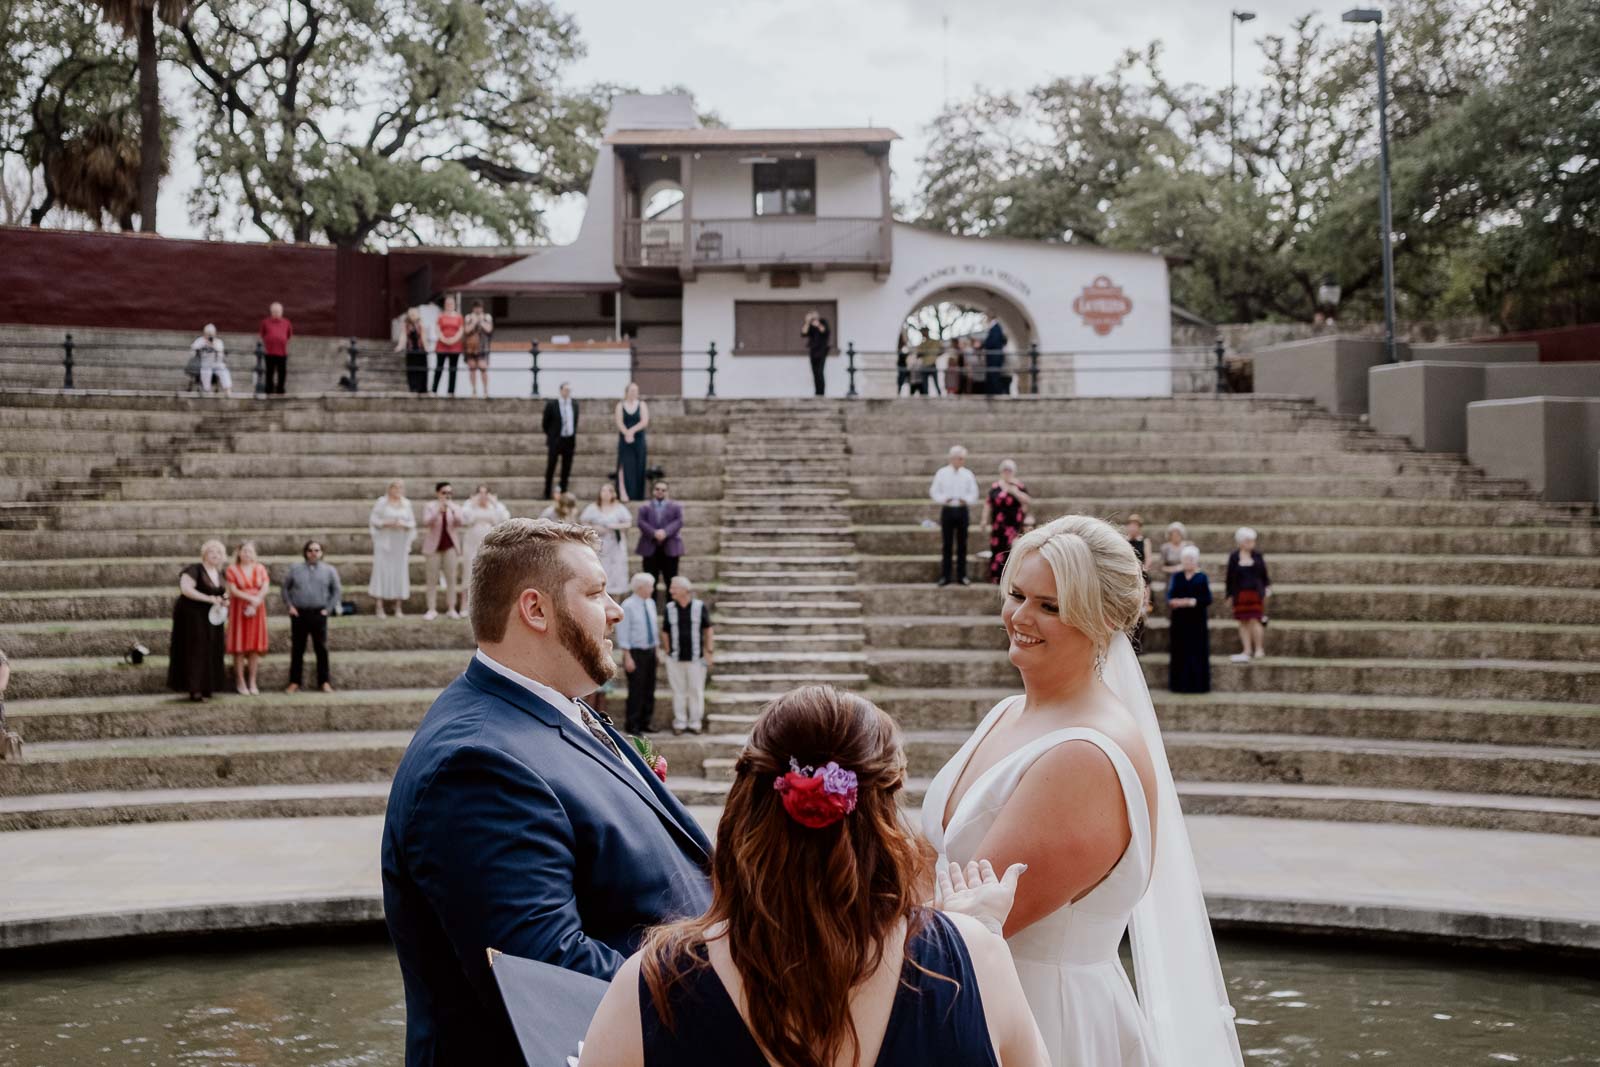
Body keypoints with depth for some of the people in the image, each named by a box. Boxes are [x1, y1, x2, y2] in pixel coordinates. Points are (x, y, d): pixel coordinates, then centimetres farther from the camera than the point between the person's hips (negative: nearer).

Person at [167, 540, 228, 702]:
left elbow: (221, 592, 24)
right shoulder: (194, 570, -13)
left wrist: (224, 599, -1)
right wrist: (209, 598, -28)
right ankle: (193, 689, -7)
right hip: (192, 617, -7)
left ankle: (205, 688, 10)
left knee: (209, 652, 5)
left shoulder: (218, 573, 10)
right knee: (193, 652, -7)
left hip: (210, 618, 7)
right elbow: (185, 589, -25)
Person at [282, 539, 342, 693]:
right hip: (298, 613, 1)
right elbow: (285, 588, 12)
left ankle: (325, 682, 8)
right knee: (297, 649, 5)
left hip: (319, 614, -1)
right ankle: (294, 682, 12)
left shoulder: (329, 570, 6)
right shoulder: (295, 569, 8)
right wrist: (289, 606, 1)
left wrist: (329, 609, -2)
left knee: (321, 649, 1)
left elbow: (337, 591, 7)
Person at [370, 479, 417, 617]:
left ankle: (398, 608, 6)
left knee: (400, 572, 1)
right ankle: (379, 607, -3)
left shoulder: (406, 504, 9)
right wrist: (387, 523, -16)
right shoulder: (382, 502, 0)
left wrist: (403, 524, -12)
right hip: (384, 542, -3)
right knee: (382, 571, -6)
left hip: (401, 543, 3)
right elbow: (373, 520, -2)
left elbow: (412, 523, 9)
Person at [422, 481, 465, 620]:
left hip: (450, 546, 2)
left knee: (452, 578, -2)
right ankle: (432, 610, 3)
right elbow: (426, 523, -16)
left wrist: (453, 511, -28)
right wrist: (438, 511, -31)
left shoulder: (455, 507, 6)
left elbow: (459, 523, -10)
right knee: (432, 579, -1)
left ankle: (451, 608, 3)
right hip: (433, 546, -2)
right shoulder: (430, 506, -1)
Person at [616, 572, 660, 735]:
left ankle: (644, 723, 18)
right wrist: (627, 658, -16)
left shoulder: (651, 603, 9)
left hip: (650, 652, 7)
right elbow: (622, 634, -13)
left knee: (649, 689, 9)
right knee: (636, 690, -5)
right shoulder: (628, 606, -12)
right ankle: (632, 725, 4)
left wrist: (655, 648, 15)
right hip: (636, 653, -7)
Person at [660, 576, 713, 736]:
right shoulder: (669, 608, 1)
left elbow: (708, 630, 4)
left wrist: (708, 652, 1)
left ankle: (695, 723, 14)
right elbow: (665, 632, 9)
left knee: (696, 691, 4)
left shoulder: (700, 606, -3)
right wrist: (667, 651, 2)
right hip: (675, 659, 1)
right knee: (678, 691, 5)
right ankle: (679, 723, 14)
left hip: (696, 657, -1)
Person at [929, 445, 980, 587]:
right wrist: (943, 499, -16)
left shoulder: (967, 474, 4)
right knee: (947, 545, 1)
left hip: (962, 510, 1)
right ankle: (945, 576, 6)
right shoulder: (942, 473, 0)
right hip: (947, 510, -1)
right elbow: (934, 492, 3)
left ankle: (961, 575, 12)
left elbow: (974, 493, 7)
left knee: (962, 544, 4)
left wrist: (966, 500, -13)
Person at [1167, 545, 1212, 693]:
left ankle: (1198, 683, 2)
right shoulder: (1176, 578, 10)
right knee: (1180, 652, 1)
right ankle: (1180, 683, 6)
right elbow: (1170, 597, 6)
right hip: (1180, 621, 2)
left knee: (1197, 652, -3)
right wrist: (1177, 602, -15)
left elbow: (1208, 599, -4)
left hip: (1197, 621, -2)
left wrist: (1193, 601, -18)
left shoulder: (1202, 577, 2)